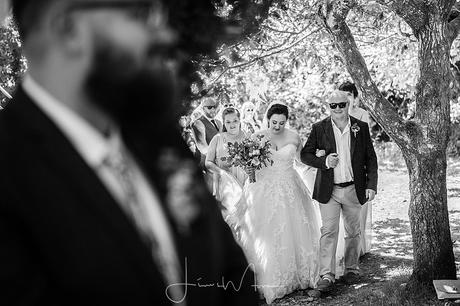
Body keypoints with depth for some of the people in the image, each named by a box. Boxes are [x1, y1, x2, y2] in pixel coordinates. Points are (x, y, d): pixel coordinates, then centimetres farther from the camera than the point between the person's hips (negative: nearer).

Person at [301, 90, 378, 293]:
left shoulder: (361, 127, 2)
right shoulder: (319, 128, -2)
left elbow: (371, 158, 5)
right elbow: (305, 154, 2)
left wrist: (371, 185, -2)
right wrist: (324, 161, -16)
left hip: (354, 189, 2)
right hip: (328, 190, -2)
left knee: (353, 231, 13)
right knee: (329, 231, -6)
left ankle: (351, 269, 29)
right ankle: (327, 275, -3)